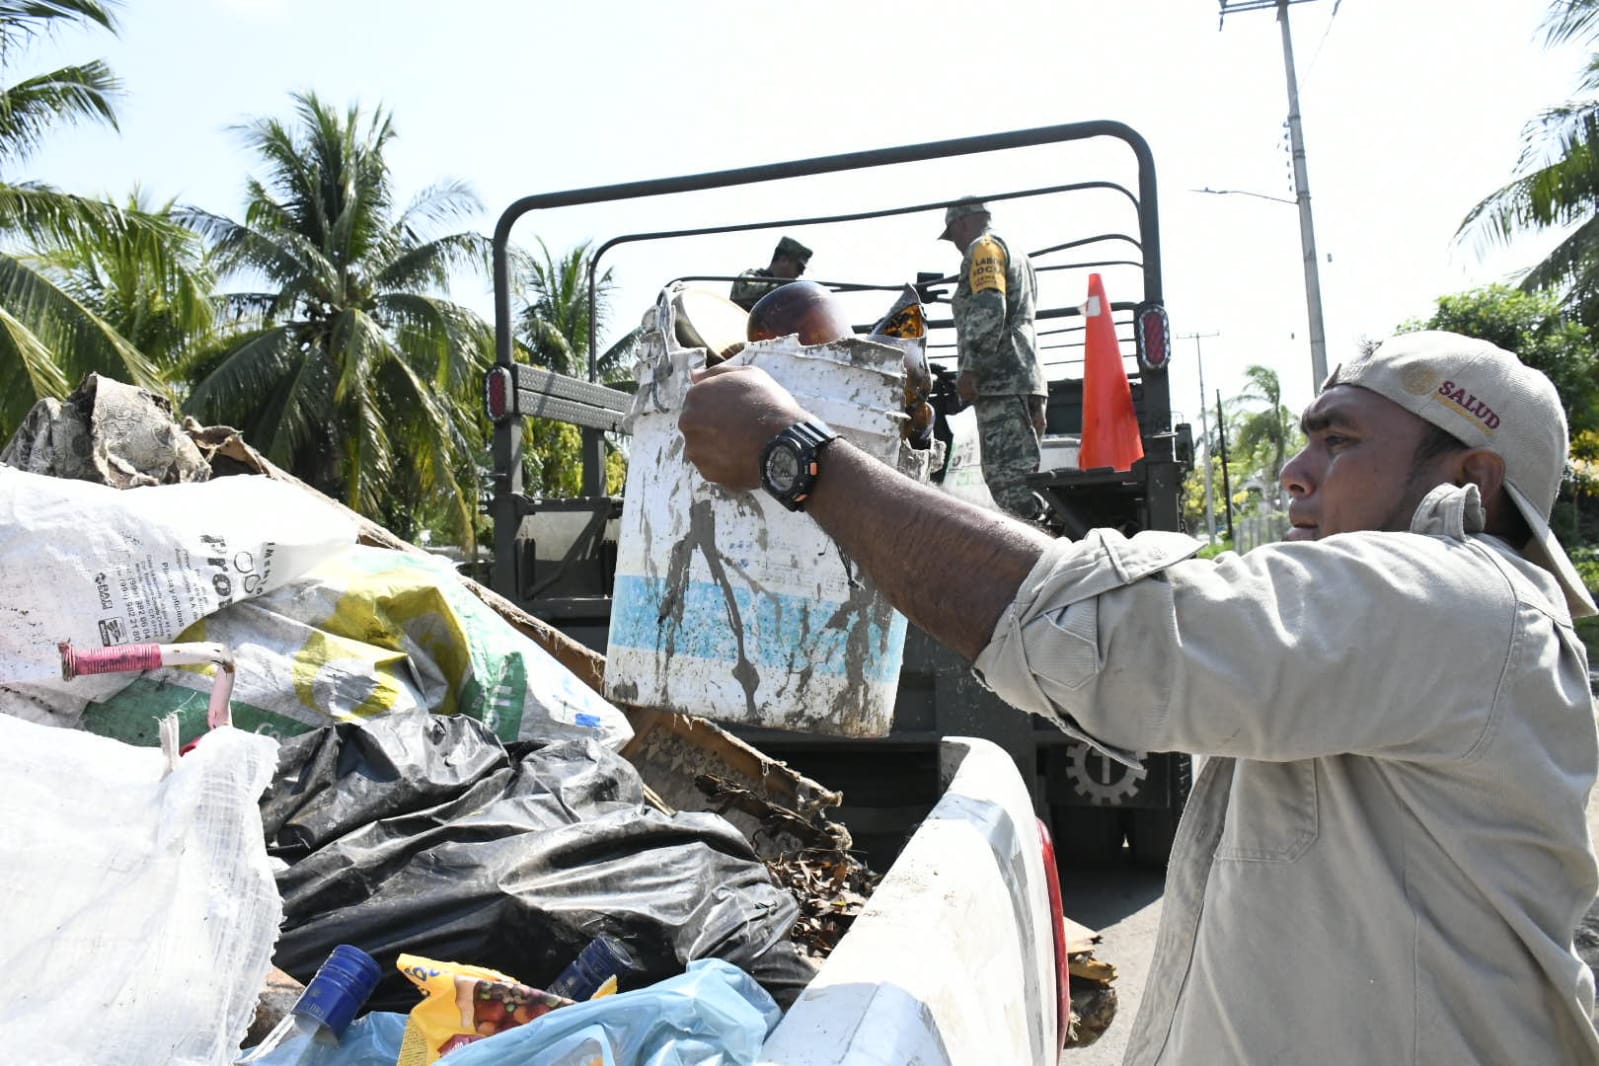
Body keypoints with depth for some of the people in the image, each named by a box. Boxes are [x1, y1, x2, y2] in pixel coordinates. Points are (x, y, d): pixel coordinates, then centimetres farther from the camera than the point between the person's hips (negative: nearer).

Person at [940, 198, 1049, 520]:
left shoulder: (984, 248, 2)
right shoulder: (1016, 256, 33)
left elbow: (988, 311, -15)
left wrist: (970, 369, -19)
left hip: (1000, 381, -10)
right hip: (1023, 377, 10)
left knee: (1008, 479, -17)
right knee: (1020, 478, 7)